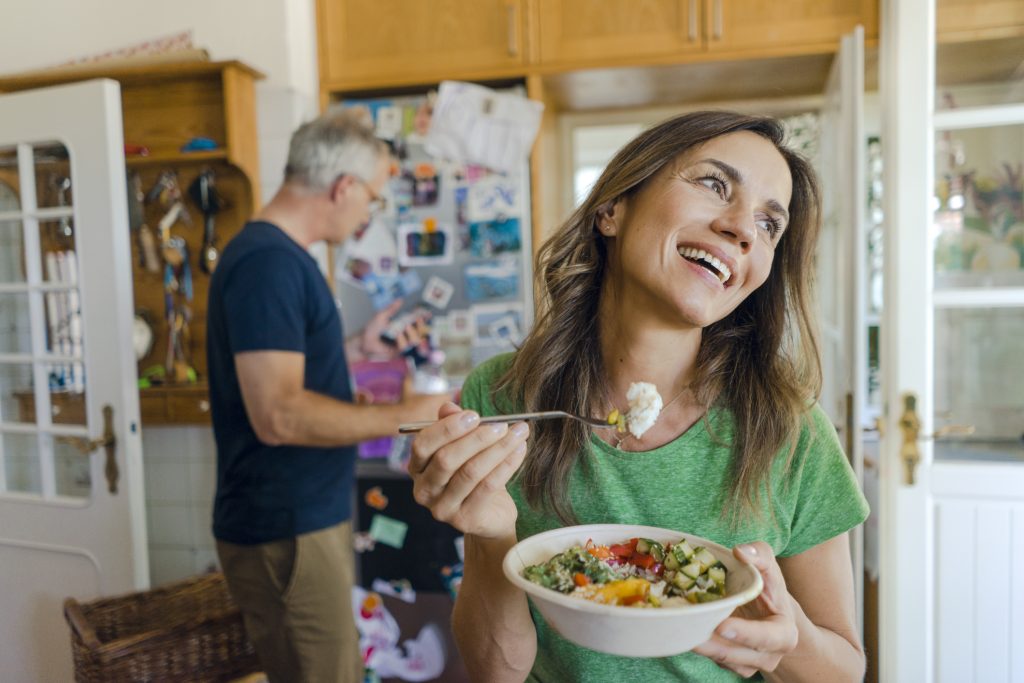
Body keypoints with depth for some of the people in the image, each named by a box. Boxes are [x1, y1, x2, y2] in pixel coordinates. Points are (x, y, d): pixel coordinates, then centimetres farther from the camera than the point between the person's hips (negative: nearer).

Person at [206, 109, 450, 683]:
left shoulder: (280, 254, 13)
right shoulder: (268, 261, -19)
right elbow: (279, 415, -26)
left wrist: (360, 346, 14)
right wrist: (401, 418, -20)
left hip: (308, 517, 10)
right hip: (286, 531, -10)